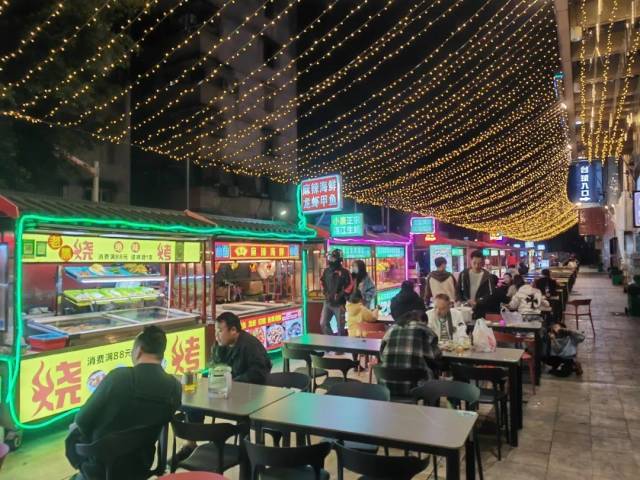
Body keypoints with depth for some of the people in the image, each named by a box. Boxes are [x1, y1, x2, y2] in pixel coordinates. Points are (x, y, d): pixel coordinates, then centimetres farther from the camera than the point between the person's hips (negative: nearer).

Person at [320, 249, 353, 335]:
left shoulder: (344, 272, -10)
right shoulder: (326, 271, 6)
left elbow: (350, 286, -10)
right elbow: (322, 283, 18)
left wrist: (340, 295, -15)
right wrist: (326, 293, 4)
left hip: (339, 304, -5)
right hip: (327, 302, 5)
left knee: (340, 327, 6)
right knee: (323, 323, 1)